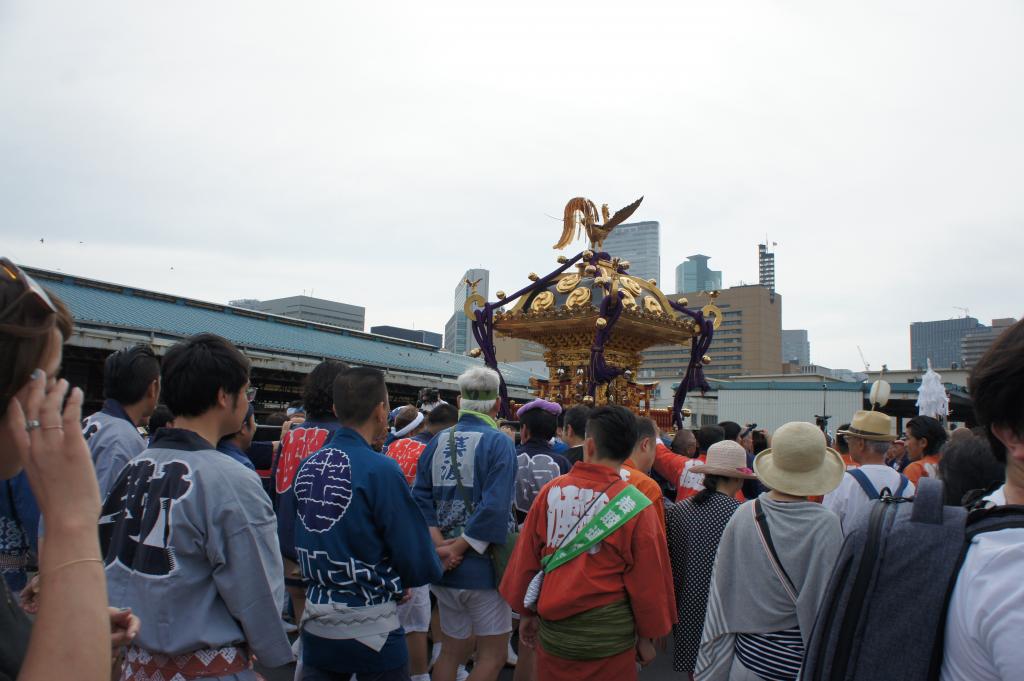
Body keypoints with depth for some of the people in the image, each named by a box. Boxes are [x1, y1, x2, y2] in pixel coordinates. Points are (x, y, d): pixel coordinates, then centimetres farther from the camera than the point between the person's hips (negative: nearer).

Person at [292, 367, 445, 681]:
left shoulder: (307, 466, -1)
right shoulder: (381, 470, -20)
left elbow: (301, 544, 9)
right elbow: (421, 566, -17)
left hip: (316, 619, 6)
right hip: (370, 627, -5)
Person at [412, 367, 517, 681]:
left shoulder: (437, 442, 5)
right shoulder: (498, 443, -12)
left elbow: (421, 500, -2)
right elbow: (495, 509, -22)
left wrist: (440, 545, -8)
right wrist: (459, 546, -15)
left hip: (444, 568, 6)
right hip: (482, 566, -6)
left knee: (452, 651, 20)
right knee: (493, 655, 9)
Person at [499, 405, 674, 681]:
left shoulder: (551, 491, -8)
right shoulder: (638, 507, -13)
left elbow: (525, 558, 0)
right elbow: (648, 579, -6)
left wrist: (525, 612, 14)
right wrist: (647, 635, 8)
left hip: (552, 628, 2)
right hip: (609, 635, -2)